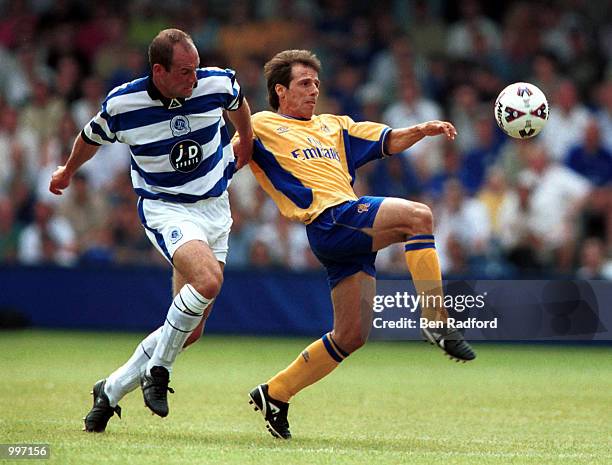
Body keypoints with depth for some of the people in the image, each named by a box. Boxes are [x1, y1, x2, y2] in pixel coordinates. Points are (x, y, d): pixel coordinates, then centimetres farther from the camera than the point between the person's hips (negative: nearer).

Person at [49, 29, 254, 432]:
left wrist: (246, 142, 31)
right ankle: (157, 370, -13)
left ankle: (111, 391, 19)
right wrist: (67, 172, 26)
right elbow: (91, 138, 7)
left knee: (191, 330, 1)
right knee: (208, 279, -33)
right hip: (164, 208, -4)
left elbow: (238, 101, 15)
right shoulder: (121, 104, -16)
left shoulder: (218, 84, -12)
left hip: (214, 208, 4)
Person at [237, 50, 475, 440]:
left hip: (353, 232, 8)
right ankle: (436, 319, -27)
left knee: (351, 335, 4)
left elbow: (389, 141, 24)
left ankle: (274, 395, 15)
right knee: (418, 215, -26)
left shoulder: (333, 126, 30)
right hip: (328, 219, -8)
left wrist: (422, 130, 6)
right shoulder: (262, 126, 12)